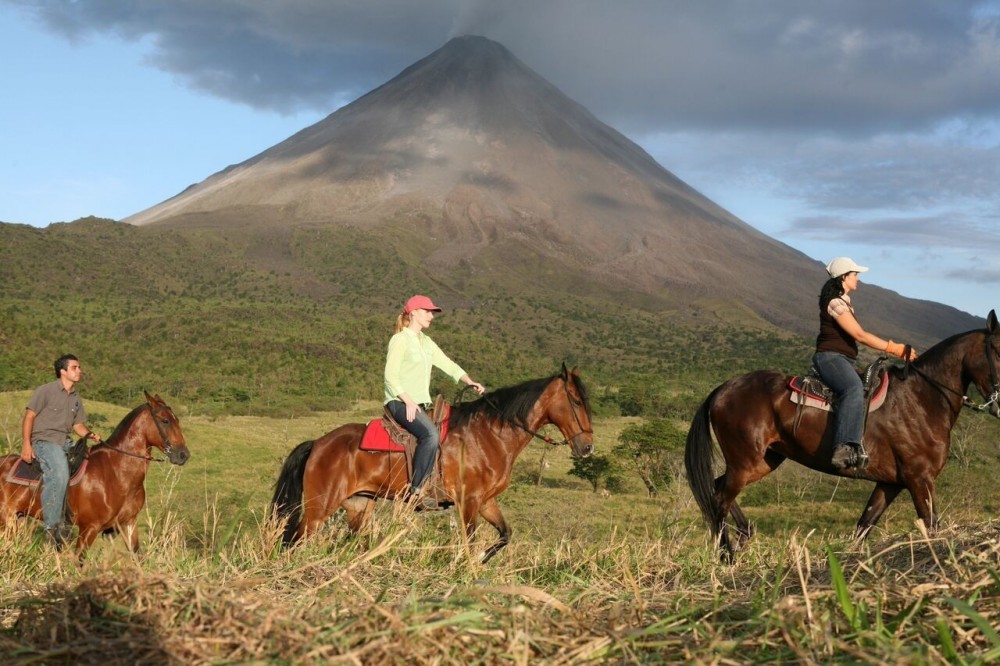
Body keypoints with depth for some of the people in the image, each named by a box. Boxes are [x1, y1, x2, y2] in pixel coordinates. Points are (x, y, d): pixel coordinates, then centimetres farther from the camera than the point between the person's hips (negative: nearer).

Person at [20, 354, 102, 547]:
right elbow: (29, 417, -6)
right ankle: (52, 525, -29)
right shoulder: (45, 391, -4)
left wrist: (89, 435, -2)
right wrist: (26, 444, -15)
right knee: (60, 474, -31)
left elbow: (78, 424, 19)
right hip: (44, 440, -8)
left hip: (65, 442, 8)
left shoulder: (75, 399, 16)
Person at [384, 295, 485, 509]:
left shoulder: (426, 342, 19)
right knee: (431, 435, -31)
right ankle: (416, 491, -28)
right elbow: (391, 376, -13)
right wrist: (409, 402, -21)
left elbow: (448, 365, 15)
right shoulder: (400, 340, -6)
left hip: (422, 403, 10)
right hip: (400, 402, -10)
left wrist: (470, 382, 0)